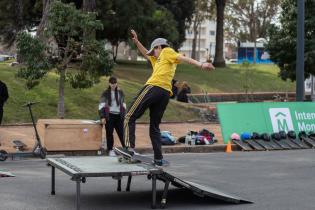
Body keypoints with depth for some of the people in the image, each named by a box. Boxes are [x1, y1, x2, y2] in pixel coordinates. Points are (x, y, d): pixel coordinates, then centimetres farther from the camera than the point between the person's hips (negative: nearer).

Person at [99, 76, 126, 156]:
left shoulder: (120, 92, 11)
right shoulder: (105, 93, 1)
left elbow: (123, 105, 16)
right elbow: (101, 105, -3)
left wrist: (124, 115, 12)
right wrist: (102, 117, -10)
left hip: (119, 116, 2)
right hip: (109, 115, -2)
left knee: (122, 133, -1)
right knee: (109, 133, -1)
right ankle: (110, 150, 5)